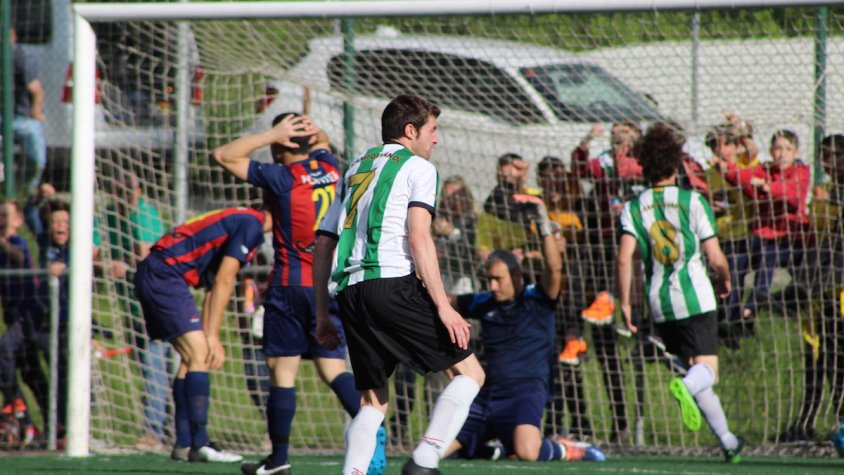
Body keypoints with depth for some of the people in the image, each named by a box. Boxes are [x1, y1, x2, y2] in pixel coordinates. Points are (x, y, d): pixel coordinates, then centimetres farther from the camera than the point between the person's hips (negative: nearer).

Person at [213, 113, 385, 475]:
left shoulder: (282, 178, -10)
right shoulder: (330, 169, 8)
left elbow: (224, 156, -7)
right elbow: (322, 144, 33)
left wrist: (273, 134, -8)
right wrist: (315, 134, 9)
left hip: (292, 284, -5)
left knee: (283, 369, 1)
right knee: (334, 367, 4)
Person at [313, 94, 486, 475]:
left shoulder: (356, 169, 25)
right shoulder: (418, 168, 5)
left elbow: (323, 245, 21)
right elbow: (419, 239, -9)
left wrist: (322, 314, 24)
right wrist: (443, 305, -11)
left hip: (348, 290, 7)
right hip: (393, 283, -7)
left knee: (373, 401, 12)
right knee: (469, 372, 2)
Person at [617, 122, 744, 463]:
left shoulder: (633, 208, 3)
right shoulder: (693, 202, -3)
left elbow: (624, 258, -10)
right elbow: (716, 258, -5)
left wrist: (624, 303, -4)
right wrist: (725, 282, 16)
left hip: (660, 306, 4)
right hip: (695, 299, -4)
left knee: (697, 371, 15)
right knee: (707, 369, -8)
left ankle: (727, 440, 19)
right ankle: (685, 387, -43)